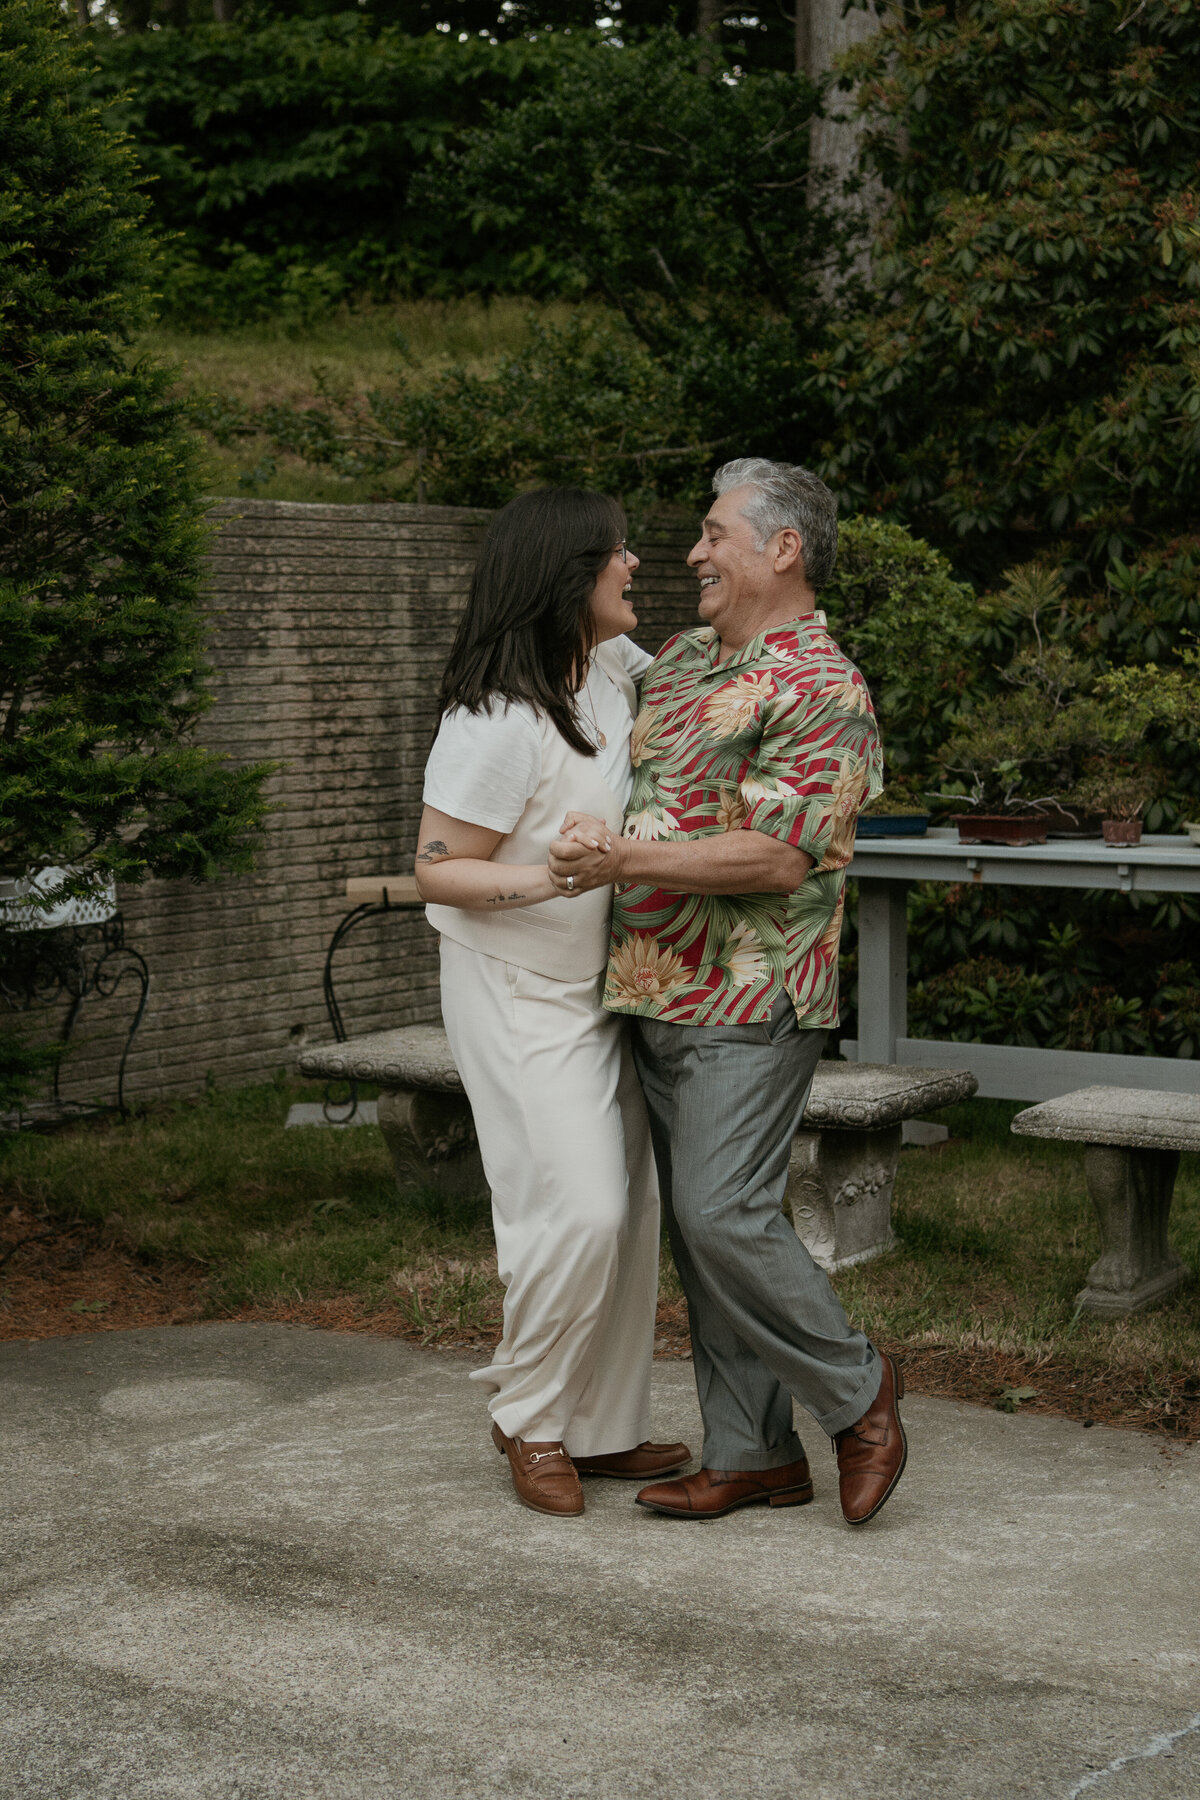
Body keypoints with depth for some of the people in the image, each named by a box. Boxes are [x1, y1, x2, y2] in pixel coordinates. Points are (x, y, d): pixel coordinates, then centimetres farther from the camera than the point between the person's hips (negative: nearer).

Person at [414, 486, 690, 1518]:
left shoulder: (612, 666, 2)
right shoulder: (499, 721, -23)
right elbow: (439, 870, -18)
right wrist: (544, 877, -31)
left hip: (600, 986, 8)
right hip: (517, 992, -8)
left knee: (630, 1211, 8)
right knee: (577, 1210, -13)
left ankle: (604, 1428, 19)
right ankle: (528, 1416, 9)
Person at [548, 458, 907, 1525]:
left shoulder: (822, 691, -12)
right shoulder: (681, 660, 16)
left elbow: (778, 858, -20)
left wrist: (623, 859, -20)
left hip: (751, 1002, -9)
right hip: (659, 996, 9)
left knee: (725, 1217, -13)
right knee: (698, 1228, 9)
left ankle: (855, 1389, 9)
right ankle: (753, 1454, 18)